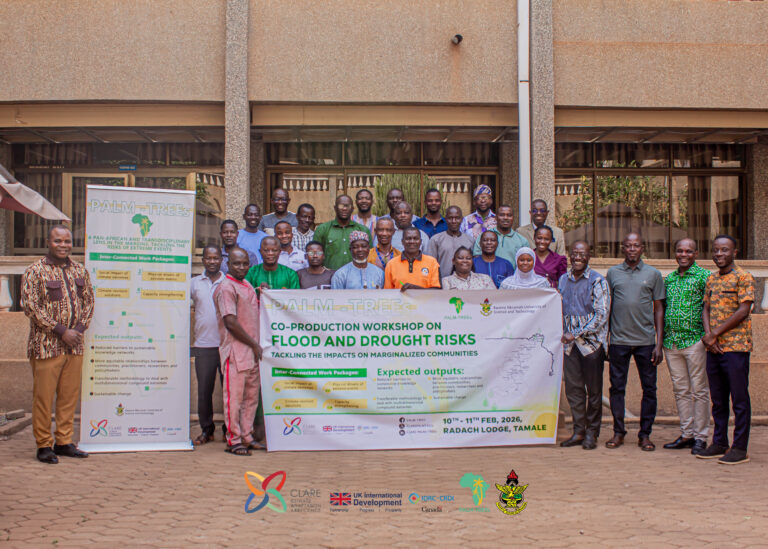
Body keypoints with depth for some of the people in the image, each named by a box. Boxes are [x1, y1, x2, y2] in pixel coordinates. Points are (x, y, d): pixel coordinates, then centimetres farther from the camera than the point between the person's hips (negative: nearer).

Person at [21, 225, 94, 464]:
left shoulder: (80, 271, 12)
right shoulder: (35, 271, -5)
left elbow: (89, 301, 14)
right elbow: (31, 307, -11)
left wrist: (79, 328, -3)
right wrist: (61, 331, -14)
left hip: (74, 345, 5)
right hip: (47, 345, -5)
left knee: (70, 395, 9)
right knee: (43, 397, 0)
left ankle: (64, 442, 20)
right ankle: (44, 445, 11)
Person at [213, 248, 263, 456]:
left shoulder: (247, 286, 17)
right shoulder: (226, 288, -10)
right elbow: (231, 322, -15)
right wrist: (254, 345, -11)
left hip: (252, 352, 9)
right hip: (235, 351, -9)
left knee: (251, 396, 12)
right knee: (234, 396, -4)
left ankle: (246, 436, 22)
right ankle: (233, 440, 4)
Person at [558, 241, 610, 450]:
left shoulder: (597, 281, -4)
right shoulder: (563, 280, 12)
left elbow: (602, 314, -10)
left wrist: (578, 335, -14)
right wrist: (563, 334, 7)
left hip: (591, 342, -4)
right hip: (569, 344, 5)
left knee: (593, 389, 3)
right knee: (573, 388, 6)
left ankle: (592, 432, 13)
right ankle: (579, 431, 16)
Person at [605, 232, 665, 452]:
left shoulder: (653, 274, 6)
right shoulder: (613, 273, 8)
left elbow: (658, 309, 7)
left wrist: (659, 343, 0)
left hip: (646, 341, 0)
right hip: (618, 340, 0)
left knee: (649, 389, 3)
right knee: (617, 387, 4)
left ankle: (645, 434, 13)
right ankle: (618, 432, 14)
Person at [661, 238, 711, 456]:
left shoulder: (704, 276, -3)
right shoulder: (669, 278, 15)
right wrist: (661, 339, 14)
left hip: (695, 341, -6)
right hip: (671, 342, 6)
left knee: (699, 390, 0)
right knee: (680, 390, 10)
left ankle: (700, 436, 7)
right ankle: (686, 434, 18)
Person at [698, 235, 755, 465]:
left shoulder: (743, 277, -5)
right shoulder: (711, 280, 16)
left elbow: (743, 311, -12)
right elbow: (706, 309, 14)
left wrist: (715, 334, -13)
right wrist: (708, 335, -4)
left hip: (736, 346, -7)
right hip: (714, 348, 7)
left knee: (739, 399, -1)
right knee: (718, 399, 12)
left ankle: (740, 448, 4)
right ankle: (719, 443, 21)